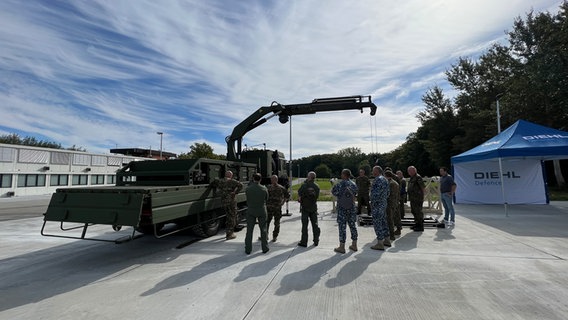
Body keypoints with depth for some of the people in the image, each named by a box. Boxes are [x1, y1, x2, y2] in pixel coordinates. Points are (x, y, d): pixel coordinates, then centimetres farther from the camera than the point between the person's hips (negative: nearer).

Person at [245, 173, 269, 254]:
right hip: (262, 211, 0)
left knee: (249, 230, 9)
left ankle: (248, 249, 14)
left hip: (250, 211, 0)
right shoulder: (264, 189, -11)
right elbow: (266, 199, 0)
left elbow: (247, 199, 3)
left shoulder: (248, 188, -11)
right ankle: (265, 248, 19)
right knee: (263, 229, 12)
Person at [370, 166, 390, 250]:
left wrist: (372, 204, -14)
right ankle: (387, 240, 26)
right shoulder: (385, 179, 13)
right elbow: (387, 192, 18)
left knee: (377, 223, -5)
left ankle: (380, 244, -1)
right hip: (384, 204, 10)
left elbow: (376, 193, -23)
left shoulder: (377, 180, -18)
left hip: (377, 205, -10)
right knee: (383, 222, 17)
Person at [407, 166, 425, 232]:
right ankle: (417, 224, 28)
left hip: (418, 198, -10)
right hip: (412, 198, 10)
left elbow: (422, 188, -15)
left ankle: (421, 226, 4)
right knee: (413, 211, 16)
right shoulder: (411, 178, 16)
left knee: (418, 211, -4)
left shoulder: (418, 177, -13)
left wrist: (422, 197, -16)